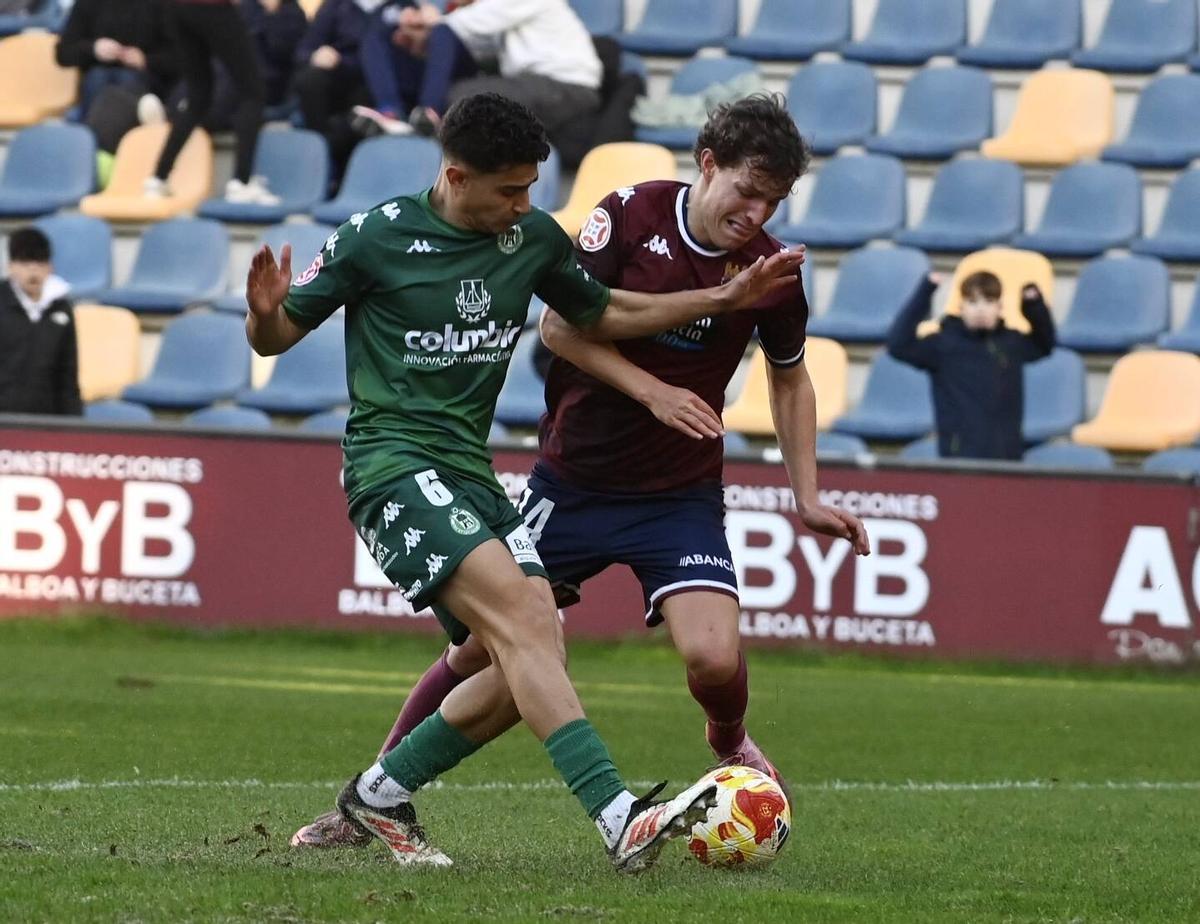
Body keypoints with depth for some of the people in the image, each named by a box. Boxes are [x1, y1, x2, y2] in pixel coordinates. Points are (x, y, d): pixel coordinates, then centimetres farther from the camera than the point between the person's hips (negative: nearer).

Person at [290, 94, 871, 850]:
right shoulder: (633, 214, -12)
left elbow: (790, 380, 10)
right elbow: (560, 326, -10)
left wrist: (808, 498, 6)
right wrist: (652, 391, -21)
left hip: (682, 495, 0)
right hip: (574, 478, 0)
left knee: (714, 660, -19)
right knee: (482, 645, 0)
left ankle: (731, 742, 17)